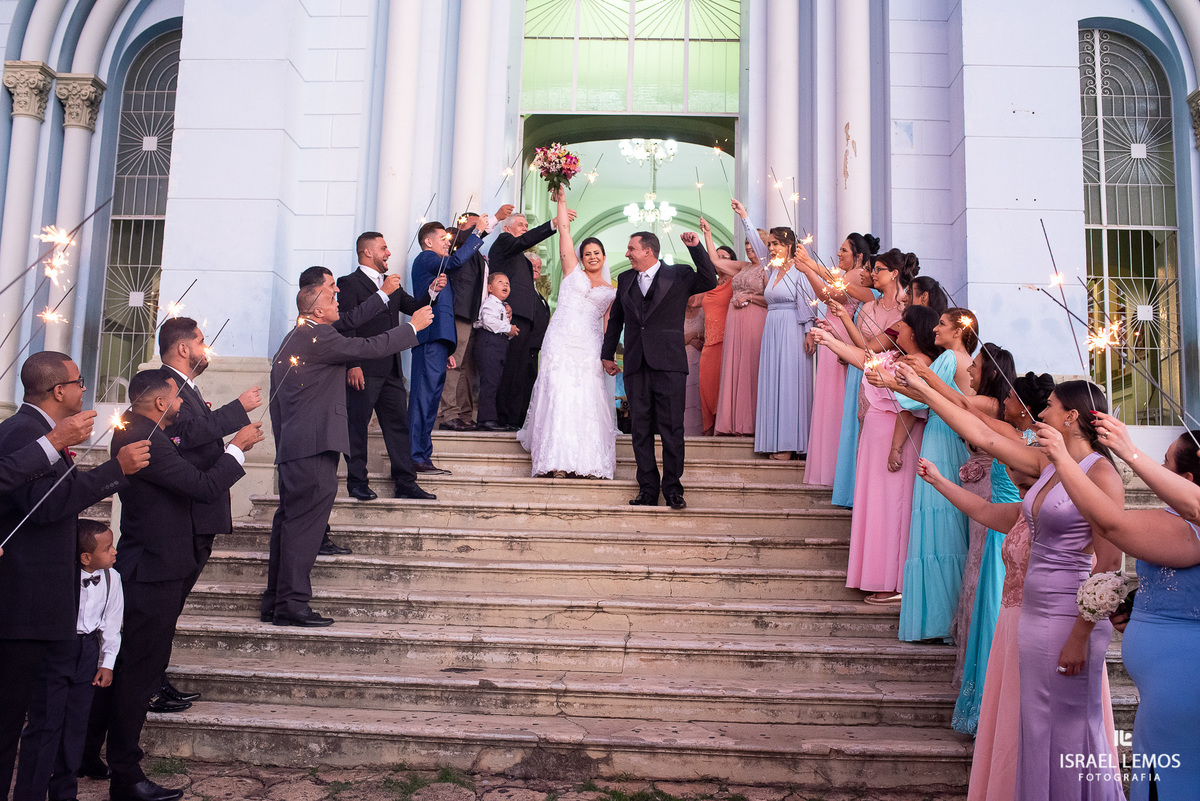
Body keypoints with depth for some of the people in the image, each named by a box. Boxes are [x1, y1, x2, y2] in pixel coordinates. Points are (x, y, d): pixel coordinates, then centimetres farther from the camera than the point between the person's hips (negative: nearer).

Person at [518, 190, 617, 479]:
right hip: (562, 341, -2)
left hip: (590, 346, 2)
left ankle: (588, 461, -1)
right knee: (560, 395, -9)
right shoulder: (572, 271, 13)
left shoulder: (610, 290, 17)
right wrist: (562, 200, 10)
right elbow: (564, 230, 11)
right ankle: (558, 460, -9)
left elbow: (608, 323, 15)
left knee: (588, 399, -4)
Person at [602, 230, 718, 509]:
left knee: (672, 429, -2)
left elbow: (709, 281, -12)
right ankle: (648, 490, 11)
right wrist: (607, 354, 24)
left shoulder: (678, 275, 4)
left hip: (668, 364, -4)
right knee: (641, 430, 5)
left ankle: (672, 488, 9)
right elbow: (615, 318, 23)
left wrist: (695, 248, -18)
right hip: (636, 365, 4)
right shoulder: (626, 279, 16)